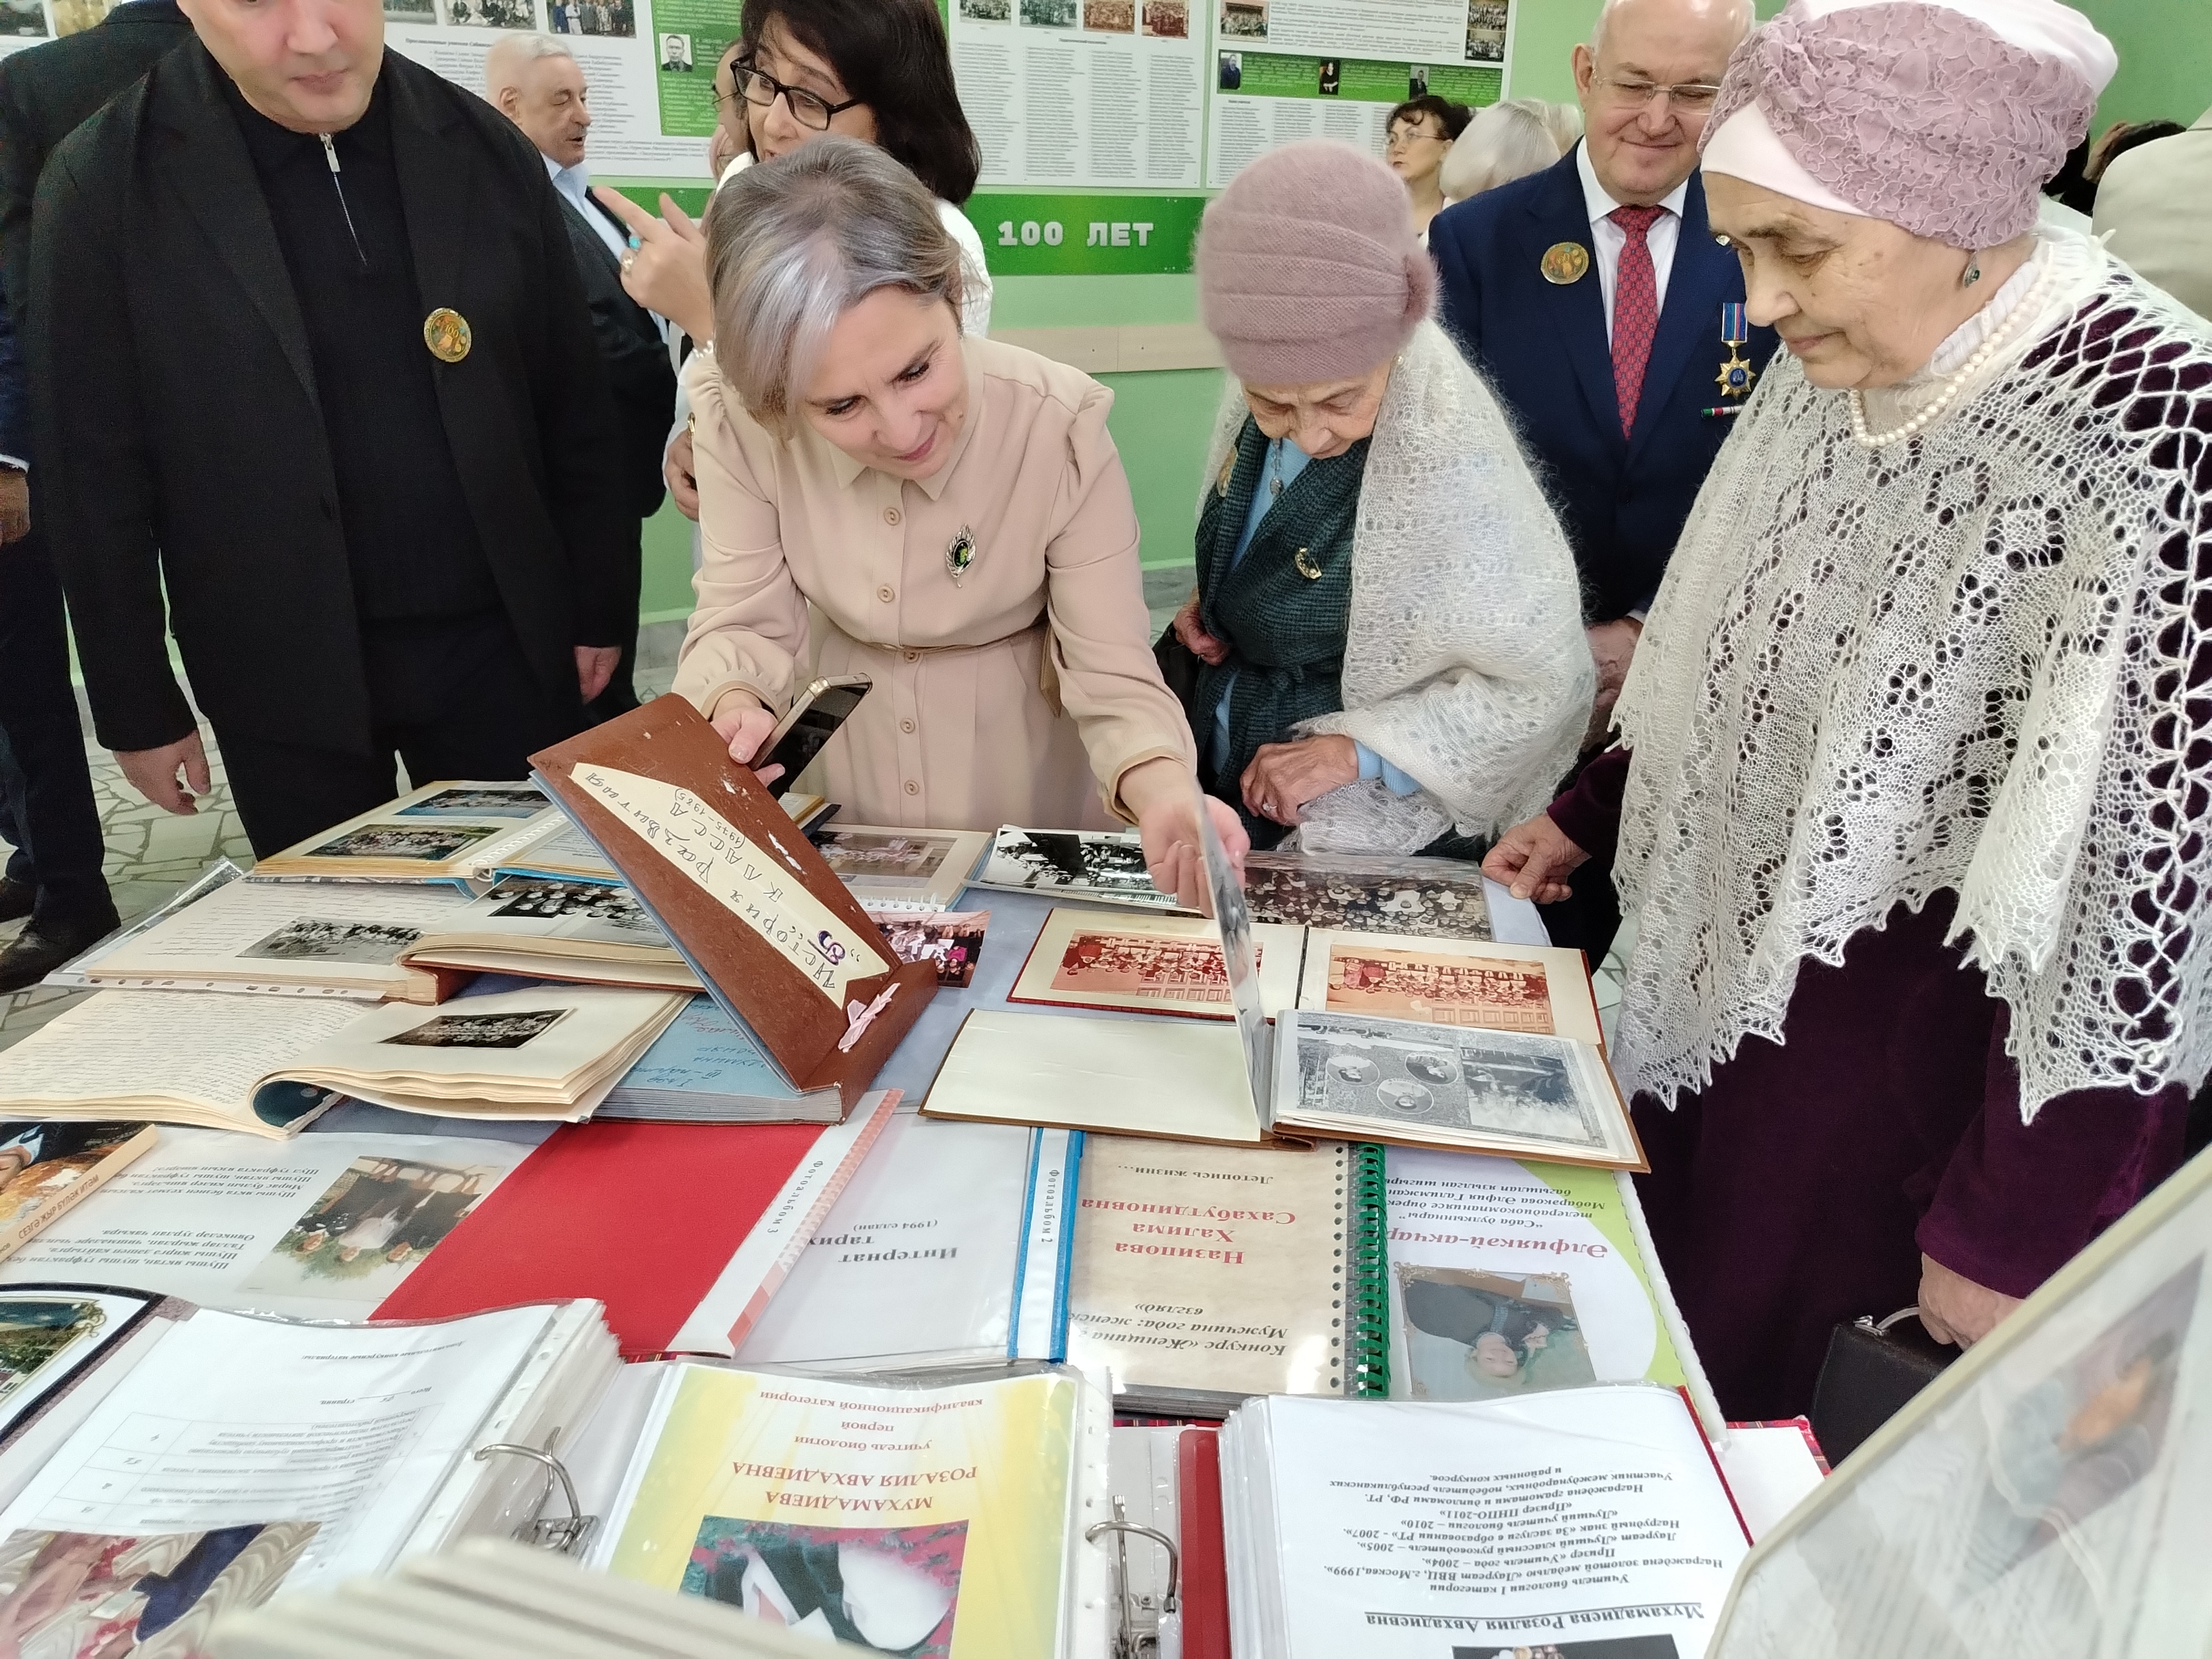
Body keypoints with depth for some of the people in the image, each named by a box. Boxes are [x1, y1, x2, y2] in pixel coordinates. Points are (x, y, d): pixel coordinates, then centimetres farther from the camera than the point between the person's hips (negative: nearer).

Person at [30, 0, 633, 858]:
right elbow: (95, 480, -3)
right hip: (287, 679, -1)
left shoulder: (488, 151, -1)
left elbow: (573, 407, 5)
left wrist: (600, 610, 6)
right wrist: (137, 708, -1)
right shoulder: (106, 183, -7)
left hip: (504, 643, 2)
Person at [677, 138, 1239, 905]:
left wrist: (1163, 791, -41)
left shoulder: (1059, 427, -23)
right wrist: (733, 706, -33)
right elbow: (746, 620, -11)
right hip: (835, 770, 2)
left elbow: (1112, 676, -21)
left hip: (1026, 789, -1)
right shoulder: (733, 412, -18)